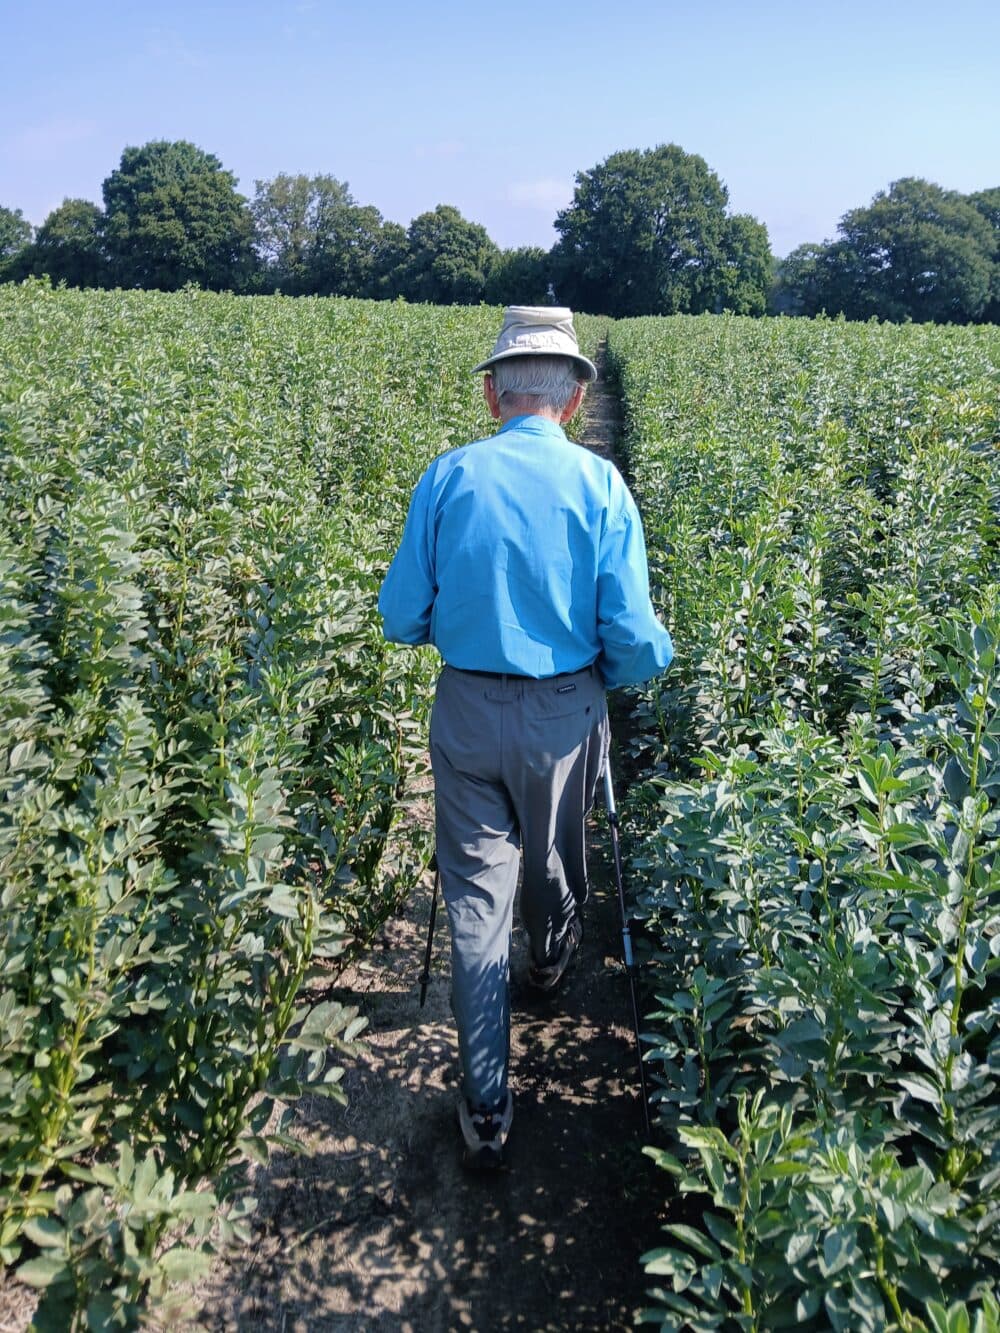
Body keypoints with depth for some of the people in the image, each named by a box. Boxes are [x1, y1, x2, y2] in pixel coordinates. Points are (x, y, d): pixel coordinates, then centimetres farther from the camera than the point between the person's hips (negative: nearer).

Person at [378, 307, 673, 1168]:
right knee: (554, 853, 27)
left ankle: (488, 1109, 13)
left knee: (476, 896, 8)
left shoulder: (448, 476, -6)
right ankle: (552, 961, 59)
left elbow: (402, 619, -3)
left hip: (467, 709, 0)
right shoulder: (599, 483, -9)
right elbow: (633, 637, -12)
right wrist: (625, 673, 11)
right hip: (564, 711, 0)